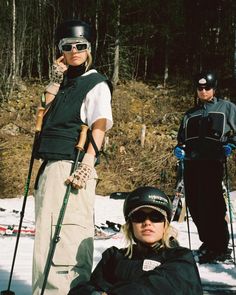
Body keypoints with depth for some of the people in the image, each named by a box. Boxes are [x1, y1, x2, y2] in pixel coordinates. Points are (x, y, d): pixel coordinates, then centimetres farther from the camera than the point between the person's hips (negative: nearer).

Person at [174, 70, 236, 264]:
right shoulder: (190, 114, 25)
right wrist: (179, 149, 8)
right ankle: (208, 243, 17)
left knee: (212, 205, -13)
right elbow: (182, 138, 28)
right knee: (194, 205, 3)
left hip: (213, 162, -5)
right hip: (191, 163, 5)